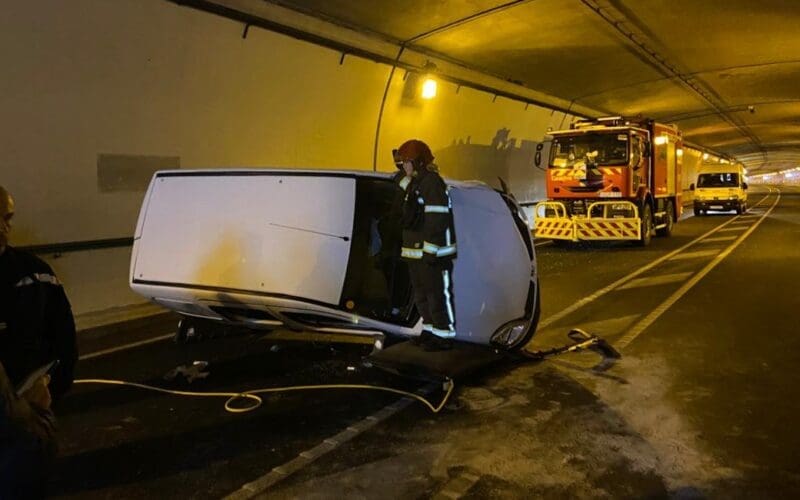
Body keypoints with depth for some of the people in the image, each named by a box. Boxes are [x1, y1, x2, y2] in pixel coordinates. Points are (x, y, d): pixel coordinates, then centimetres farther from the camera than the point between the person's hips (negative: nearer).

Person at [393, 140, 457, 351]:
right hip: (416, 252, 10)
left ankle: (444, 336, 4)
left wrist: (431, 251, -24)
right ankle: (430, 331, 28)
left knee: (438, 295, -4)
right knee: (421, 294, 17)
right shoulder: (414, 184, 17)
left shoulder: (432, 182, -15)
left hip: (432, 252, -10)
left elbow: (437, 220, -22)